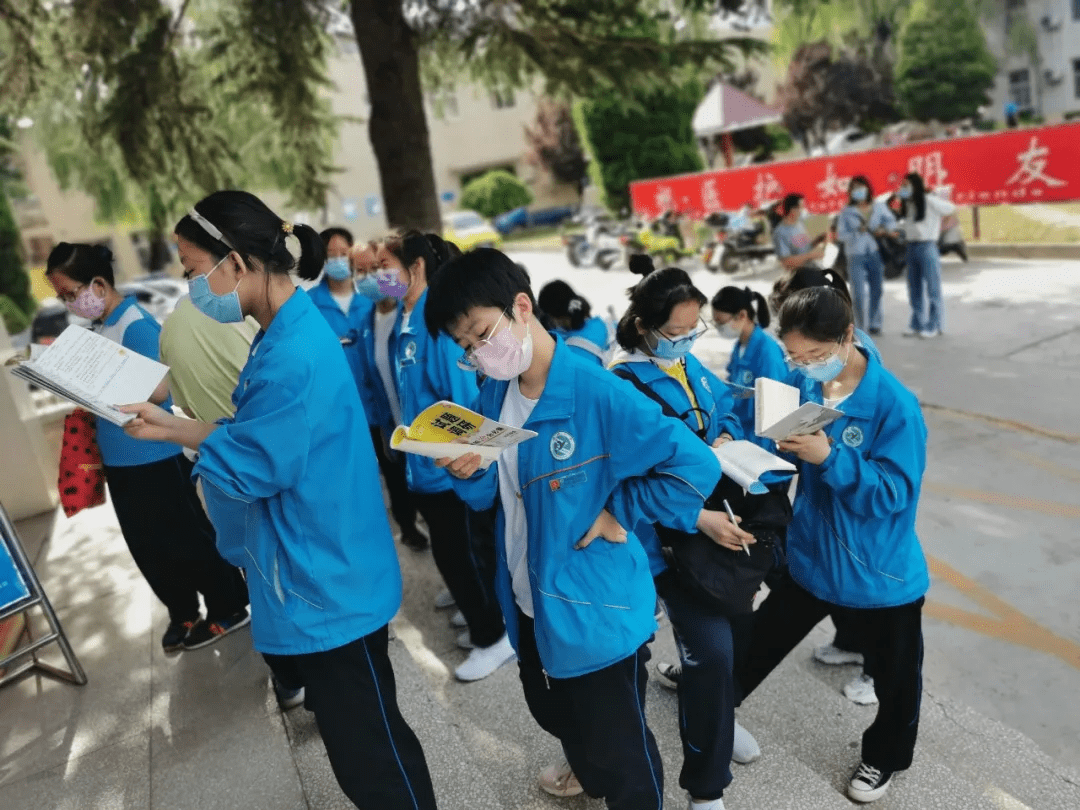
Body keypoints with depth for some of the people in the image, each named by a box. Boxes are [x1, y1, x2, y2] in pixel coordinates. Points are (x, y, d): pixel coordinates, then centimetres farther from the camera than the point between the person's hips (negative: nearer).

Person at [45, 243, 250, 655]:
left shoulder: (136, 325, -18)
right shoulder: (100, 328, 8)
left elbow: (159, 390, -23)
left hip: (154, 457, -9)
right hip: (120, 459, 9)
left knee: (185, 539, 5)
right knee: (147, 546, 17)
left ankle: (229, 609, 21)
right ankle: (182, 614, 32)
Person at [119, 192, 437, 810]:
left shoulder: (293, 356, -27)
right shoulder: (289, 334, 6)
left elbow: (251, 468, -20)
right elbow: (263, 436, 9)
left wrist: (173, 429, -6)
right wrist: (179, 426, 1)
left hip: (326, 586, -10)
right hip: (318, 575, 10)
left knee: (368, 752, 9)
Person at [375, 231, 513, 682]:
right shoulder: (401, 322, 5)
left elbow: (462, 393, -22)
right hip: (425, 462, 9)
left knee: (466, 552, 6)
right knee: (448, 553, 20)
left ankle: (493, 638, 27)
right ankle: (484, 625, 40)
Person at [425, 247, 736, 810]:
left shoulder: (598, 394, -27)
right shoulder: (494, 392, -3)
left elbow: (697, 466, -27)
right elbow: (492, 494, 5)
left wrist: (619, 513, -21)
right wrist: (467, 474, -16)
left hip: (597, 609, -8)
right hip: (529, 601, 8)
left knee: (619, 748, 13)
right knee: (551, 711, 32)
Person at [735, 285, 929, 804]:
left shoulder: (895, 405, -24)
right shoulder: (801, 384, -9)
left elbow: (893, 493, -26)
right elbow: (784, 452, 3)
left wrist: (830, 457, -38)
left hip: (880, 574, -4)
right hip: (809, 556, 4)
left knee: (893, 678, 20)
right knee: (762, 640, 23)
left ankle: (884, 759, 48)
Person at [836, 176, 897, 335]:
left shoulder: (879, 207, 10)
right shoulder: (846, 212, 3)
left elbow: (892, 221, 16)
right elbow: (840, 234, 0)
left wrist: (884, 229, -6)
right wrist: (857, 231, -16)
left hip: (876, 254, 3)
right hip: (856, 256, -3)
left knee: (876, 291, 8)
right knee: (858, 293, -10)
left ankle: (874, 324, 23)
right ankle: (860, 328, -2)